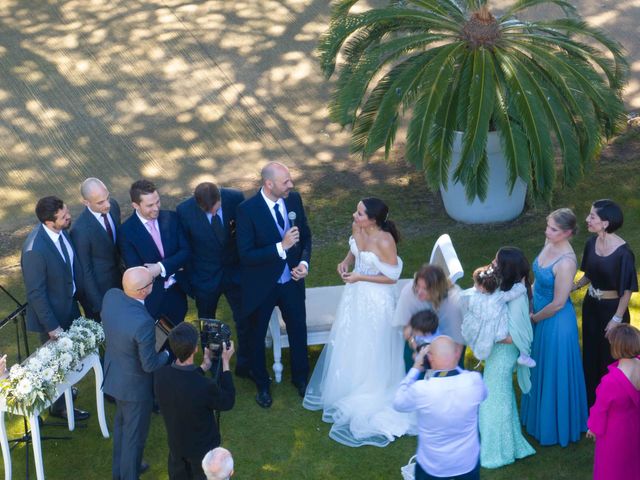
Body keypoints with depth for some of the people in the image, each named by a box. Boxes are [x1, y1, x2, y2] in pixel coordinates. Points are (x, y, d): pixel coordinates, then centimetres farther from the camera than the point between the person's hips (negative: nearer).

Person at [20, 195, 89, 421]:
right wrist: (51, 326, -18)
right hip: (52, 314, -7)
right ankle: (59, 405, 39)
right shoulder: (35, 250, -35)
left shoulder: (60, 230, -12)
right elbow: (36, 293, -26)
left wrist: (78, 295, 11)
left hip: (69, 304, 7)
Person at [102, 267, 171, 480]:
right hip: (134, 384, -8)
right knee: (134, 434, 16)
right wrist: (167, 354, -6)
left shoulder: (111, 296, -17)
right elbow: (149, 365, -25)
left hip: (113, 373, 8)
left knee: (121, 422, 30)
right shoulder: (143, 322, -38)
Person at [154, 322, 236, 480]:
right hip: (202, 448, -4)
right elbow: (228, 402, -15)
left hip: (175, 444, 4)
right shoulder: (205, 386, -37)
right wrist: (225, 364, -12)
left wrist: (203, 367, 7)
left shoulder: (160, 375, -22)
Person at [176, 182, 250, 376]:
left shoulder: (235, 198, -19)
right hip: (205, 278, -1)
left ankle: (245, 366, 36)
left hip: (235, 272, 1)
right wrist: (189, 279, -3)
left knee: (245, 321, 12)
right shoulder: (184, 211, -23)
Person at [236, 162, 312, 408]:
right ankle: (262, 384, 42)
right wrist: (281, 247, -32)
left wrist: (304, 262, -12)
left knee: (298, 330, 20)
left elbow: (305, 235, 5)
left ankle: (300, 378, 46)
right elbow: (246, 255, -25)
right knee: (257, 335, 17)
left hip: (292, 281, 4)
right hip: (261, 286, -4)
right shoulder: (247, 210, -24)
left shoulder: (294, 199, -9)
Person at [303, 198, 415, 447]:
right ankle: (347, 388, 47)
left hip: (376, 299, -7)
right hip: (355, 294, 7)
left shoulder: (385, 242, -30)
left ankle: (369, 401, 31)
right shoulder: (356, 227, -10)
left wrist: (360, 277, -22)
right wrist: (345, 262, -8)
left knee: (370, 350, 10)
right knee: (348, 343, 23)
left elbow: (392, 277, -19)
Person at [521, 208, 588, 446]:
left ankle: (554, 426, 31)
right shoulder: (550, 243, -6)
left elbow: (558, 303, -24)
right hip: (540, 314, 8)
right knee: (540, 368, 26)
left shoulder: (566, 262, -31)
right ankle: (539, 413, 48)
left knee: (554, 372, 11)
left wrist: (534, 318, -10)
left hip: (556, 321, -8)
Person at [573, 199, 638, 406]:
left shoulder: (622, 252, -26)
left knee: (609, 357, 11)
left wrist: (617, 319, -15)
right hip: (591, 305, 6)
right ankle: (590, 399, 40)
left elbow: (627, 289, -18)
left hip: (611, 308, -6)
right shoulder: (592, 243, -7)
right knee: (590, 353, 20)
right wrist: (575, 285, -7)